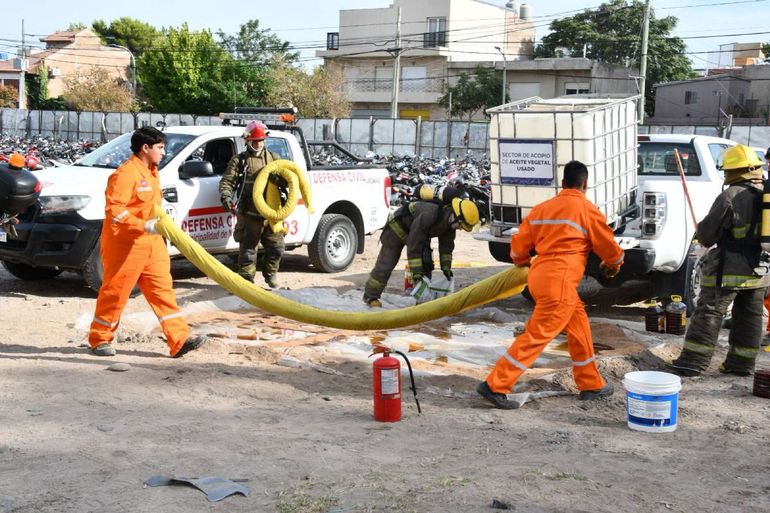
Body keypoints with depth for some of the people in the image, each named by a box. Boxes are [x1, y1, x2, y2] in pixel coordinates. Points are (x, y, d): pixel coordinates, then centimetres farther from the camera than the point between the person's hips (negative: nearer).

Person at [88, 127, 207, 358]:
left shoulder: (151, 172, 15)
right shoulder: (125, 173, -15)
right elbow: (114, 209, -23)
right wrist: (144, 226, -27)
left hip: (151, 242, 9)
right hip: (125, 243, -9)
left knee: (162, 288, 4)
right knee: (116, 291, 2)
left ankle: (179, 340, 2)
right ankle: (99, 339, 17)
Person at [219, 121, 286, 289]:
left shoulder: (274, 158, 14)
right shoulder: (239, 160, 5)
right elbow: (226, 181, 0)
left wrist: (279, 179, -13)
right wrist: (225, 196, -20)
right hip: (249, 215, -3)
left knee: (276, 247, 9)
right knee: (248, 250, 1)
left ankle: (271, 274, 31)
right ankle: (246, 280, 11)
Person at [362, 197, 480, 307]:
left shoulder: (450, 219, -17)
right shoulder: (429, 214, -42)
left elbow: (446, 245, -1)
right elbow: (413, 245, -38)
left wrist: (446, 267, -3)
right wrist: (416, 272, -34)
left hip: (419, 233, 8)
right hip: (398, 227, -8)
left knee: (426, 265, -5)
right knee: (386, 264, -7)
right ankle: (370, 296, 4)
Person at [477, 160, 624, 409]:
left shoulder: (542, 208, 13)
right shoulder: (587, 210, -2)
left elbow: (519, 244, 14)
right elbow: (609, 247, 8)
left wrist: (522, 263, 35)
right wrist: (613, 265, 30)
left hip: (540, 275, 8)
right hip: (559, 280, -7)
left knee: (579, 325, 19)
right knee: (537, 335, -5)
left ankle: (591, 385, 28)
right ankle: (495, 386, -6)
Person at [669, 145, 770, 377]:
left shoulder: (730, 197, -16)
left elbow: (706, 234, -11)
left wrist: (700, 232, 10)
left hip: (729, 270, -7)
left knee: (709, 312, -1)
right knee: (749, 315, 14)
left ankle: (692, 361, -1)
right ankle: (741, 363, 21)